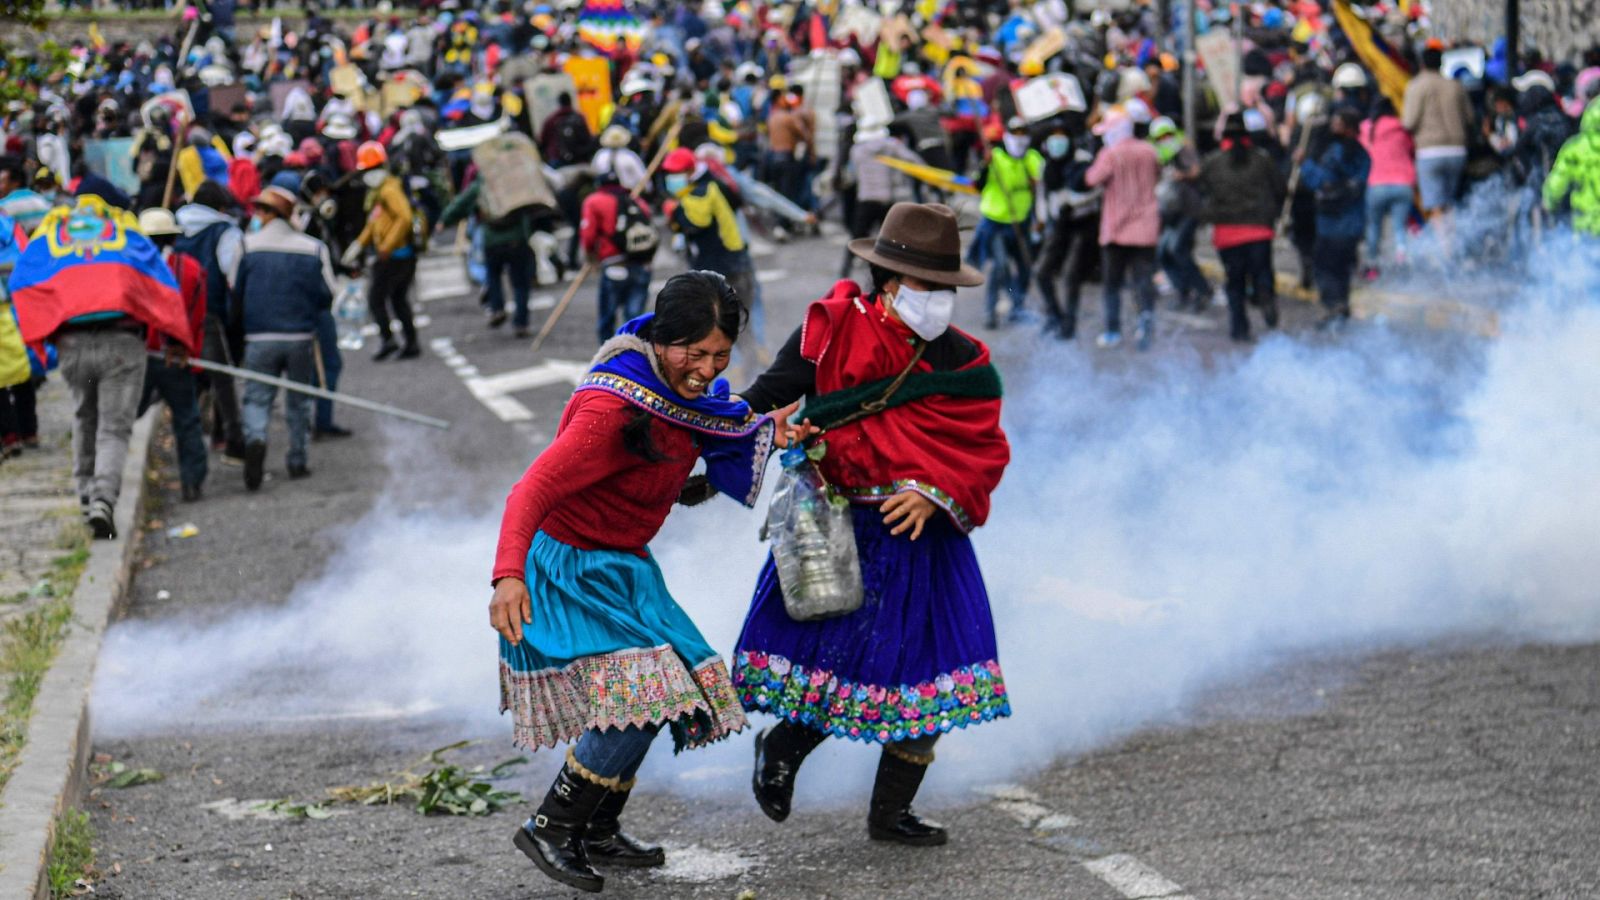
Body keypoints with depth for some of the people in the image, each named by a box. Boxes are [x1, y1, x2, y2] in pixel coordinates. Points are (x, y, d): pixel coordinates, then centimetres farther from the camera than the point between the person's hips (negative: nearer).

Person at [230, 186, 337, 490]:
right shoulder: (314, 249, 1)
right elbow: (327, 297, 2)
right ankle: (297, 460, 18)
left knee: (257, 398, 2)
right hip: (301, 338, 1)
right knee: (299, 401, 15)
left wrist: (237, 328, 14)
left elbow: (234, 294, 0)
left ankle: (255, 439, -26)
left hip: (260, 339, -1)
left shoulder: (247, 246, -3)